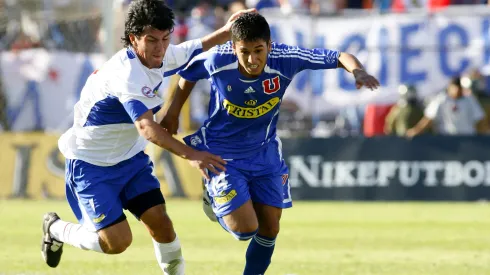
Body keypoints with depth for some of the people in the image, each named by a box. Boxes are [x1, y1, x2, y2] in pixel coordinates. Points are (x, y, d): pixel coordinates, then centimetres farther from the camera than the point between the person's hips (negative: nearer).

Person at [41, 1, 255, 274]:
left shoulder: (163, 57, -6)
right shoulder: (125, 72, -31)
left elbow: (197, 48, 16)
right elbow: (147, 127, -41)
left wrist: (225, 32, -5)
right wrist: (190, 154, -50)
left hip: (130, 158, 7)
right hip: (92, 163, -7)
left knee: (160, 222, -8)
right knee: (117, 241, -12)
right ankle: (56, 229, 16)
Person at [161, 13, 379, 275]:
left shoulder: (285, 59, -24)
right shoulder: (216, 61, -26)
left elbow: (339, 57, -19)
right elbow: (188, 75, -1)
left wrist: (358, 71, -39)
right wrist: (172, 113, 4)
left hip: (264, 153, 3)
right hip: (222, 154, -3)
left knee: (269, 229, 6)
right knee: (245, 229, -13)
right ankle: (214, 200, 20)